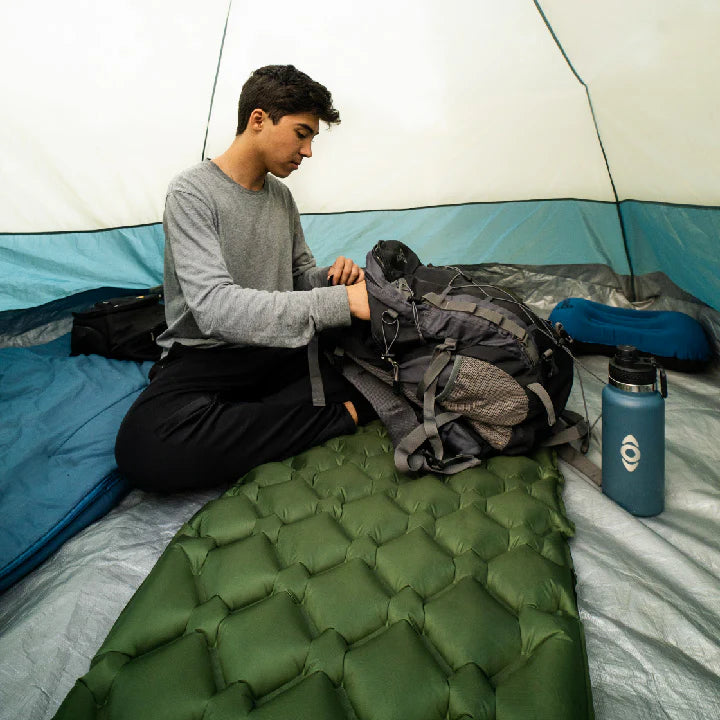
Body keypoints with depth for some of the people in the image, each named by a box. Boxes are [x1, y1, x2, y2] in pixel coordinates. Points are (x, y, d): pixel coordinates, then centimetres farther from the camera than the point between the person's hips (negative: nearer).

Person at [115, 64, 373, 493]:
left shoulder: (281, 196, 10)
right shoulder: (193, 192, -13)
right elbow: (215, 308, -28)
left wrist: (330, 279, -8)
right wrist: (341, 302, -33)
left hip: (280, 346, 6)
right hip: (206, 357, -5)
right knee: (145, 448, -37)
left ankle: (242, 418, -19)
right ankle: (340, 413, -27)